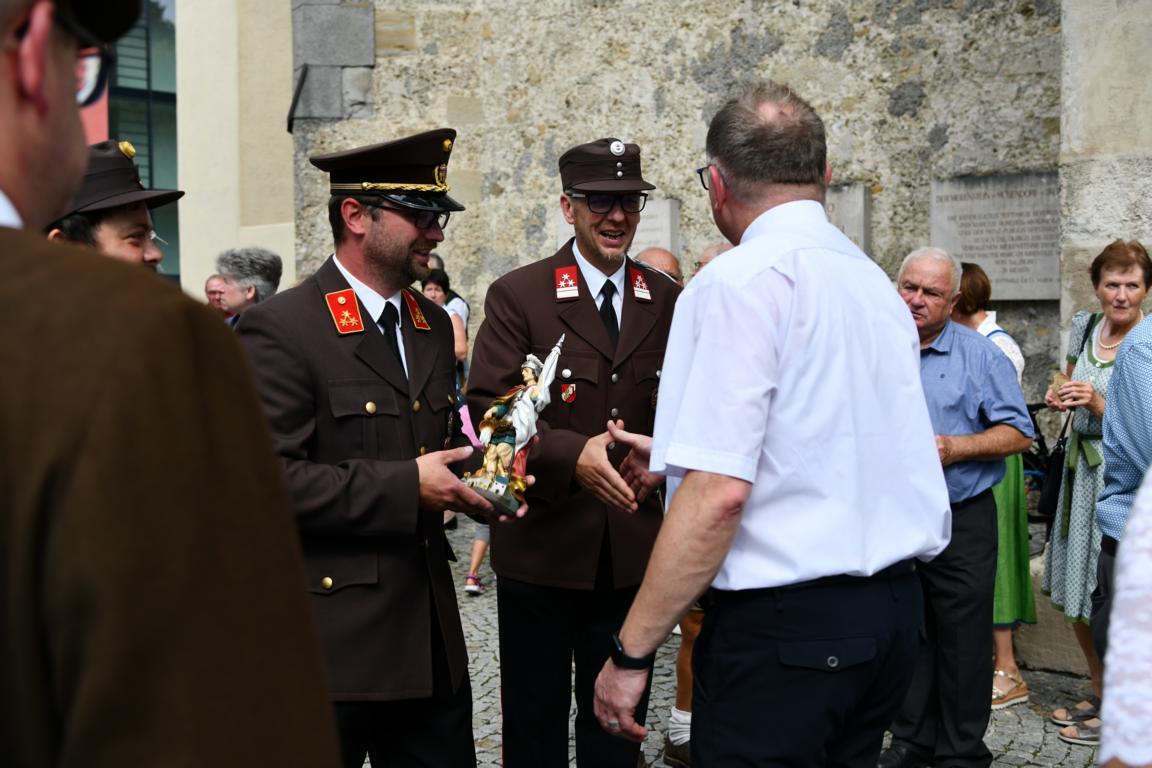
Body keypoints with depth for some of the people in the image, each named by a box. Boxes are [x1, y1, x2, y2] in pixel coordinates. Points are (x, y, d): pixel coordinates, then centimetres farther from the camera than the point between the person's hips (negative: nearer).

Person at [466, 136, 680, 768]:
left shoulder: (669, 302, 6)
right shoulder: (517, 296, -5)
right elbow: (488, 408, -12)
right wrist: (571, 455, -27)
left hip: (633, 548, 3)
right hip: (541, 545, -3)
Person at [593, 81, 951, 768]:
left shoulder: (741, 280, -13)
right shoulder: (873, 281, 12)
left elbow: (720, 494, -21)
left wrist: (632, 653, -15)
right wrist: (678, 458, 33)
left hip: (786, 626, -8)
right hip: (894, 606, 9)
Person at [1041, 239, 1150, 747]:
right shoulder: (1085, 326, 5)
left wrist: (1097, 403, -25)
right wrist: (1060, 398, -1)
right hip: (1081, 465, 7)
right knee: (1076, 597, 15)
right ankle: (1100, 693, 33)